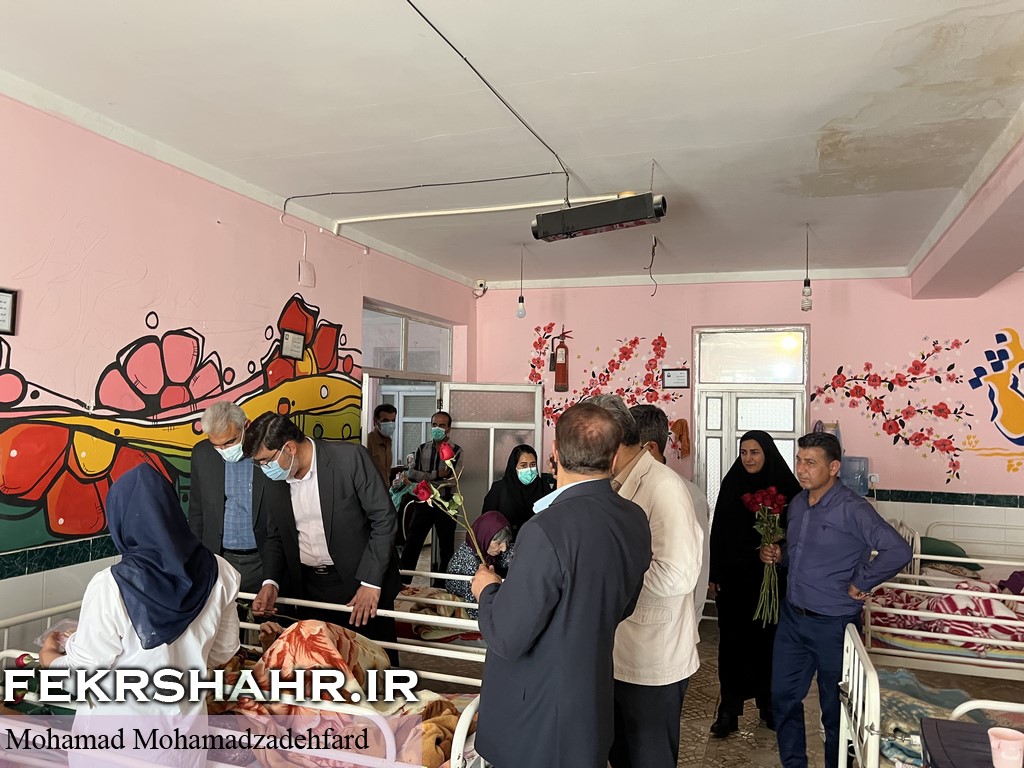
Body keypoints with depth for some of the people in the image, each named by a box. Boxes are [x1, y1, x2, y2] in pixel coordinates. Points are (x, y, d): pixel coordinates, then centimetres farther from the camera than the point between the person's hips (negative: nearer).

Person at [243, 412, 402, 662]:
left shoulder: (350, 458, -17)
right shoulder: (274, 477, 0)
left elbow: (384, 519, -14)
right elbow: (275, 536, 11)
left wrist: (371, 583, -17)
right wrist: (270, 582, -5)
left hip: (361, 581, -4)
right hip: (308, 588, 5)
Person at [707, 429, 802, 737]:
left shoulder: (785, 486, -3)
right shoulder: (731, 483, 0)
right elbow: (718, 531, 2)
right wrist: (714, 573, 1)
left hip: (771, 578, -1)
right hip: (734, 577, 1)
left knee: (768, 640, 11)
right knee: (732, 641, 3)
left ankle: (768, 704, 28)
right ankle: (729, 710, 11)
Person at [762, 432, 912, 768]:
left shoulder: (852, 509, -19)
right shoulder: (797, 503, 5)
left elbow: (898, 551, -29)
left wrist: (860, 584, -21)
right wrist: (778, 554, 0)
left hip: (833, 625, -7)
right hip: (791, 618, 7)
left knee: (835, 707, 12)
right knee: (784, 696, 15)